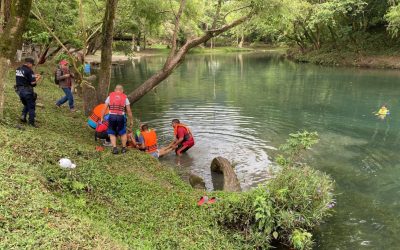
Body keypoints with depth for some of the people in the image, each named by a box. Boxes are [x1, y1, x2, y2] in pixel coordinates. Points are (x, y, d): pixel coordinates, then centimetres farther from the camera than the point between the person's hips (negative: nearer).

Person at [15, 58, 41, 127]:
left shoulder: (18, 69, 8)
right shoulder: (29, 71, -16)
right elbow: (33, 83, -19)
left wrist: (34, 76, 13)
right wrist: (38, 78, -2)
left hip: (19, 90, 7)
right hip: (27, 91, -7)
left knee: (26, 104, 27)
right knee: (31, 106, 5)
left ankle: (23, 116, 11)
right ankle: (31, 122, 7)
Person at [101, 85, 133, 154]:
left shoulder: (110, 96, 10)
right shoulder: (125, 98, 7)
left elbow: (104, 109, 6)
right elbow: (129, 111, 4)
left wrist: (102, 118, 13)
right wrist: (131, 120, 12)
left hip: (112, 117, 1)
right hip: (121, 117, 0)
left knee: (112, 133, 15)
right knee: (123, 133, 17)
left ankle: (114, 148, 2)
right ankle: (123, 148, 25)